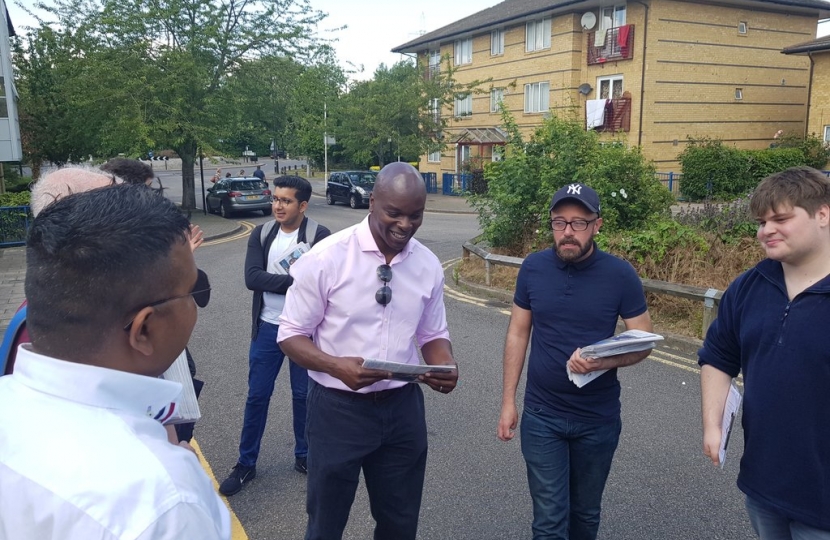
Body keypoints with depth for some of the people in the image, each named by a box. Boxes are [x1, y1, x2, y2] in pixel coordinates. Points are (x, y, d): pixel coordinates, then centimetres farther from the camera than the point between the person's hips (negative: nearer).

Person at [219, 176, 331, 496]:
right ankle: (246, 464, 25)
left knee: (303, 395, 12)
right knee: (257, 396, 10)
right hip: (267, 328, 3)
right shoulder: (261, 235, 1)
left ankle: (304, 455, 31)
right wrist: (295, 281, -20)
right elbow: (252, 277, -13)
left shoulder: (319, 237, -10)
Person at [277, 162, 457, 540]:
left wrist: (446, 366, -14)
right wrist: (337, 366, -28)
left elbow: (433, 335, 9)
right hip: (337, 408, -3)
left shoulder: (428, 265, -2)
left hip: (403, 407, 4)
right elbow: (291, 334, -9)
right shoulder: (327, 257, -15)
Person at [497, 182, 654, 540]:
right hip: (541, 415, 0)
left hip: (598, 418, 0)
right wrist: (508, 399, 0)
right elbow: (518, 332, 2)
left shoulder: (620, 275, -11)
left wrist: (602, 362, -27)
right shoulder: (533, 268, -6)